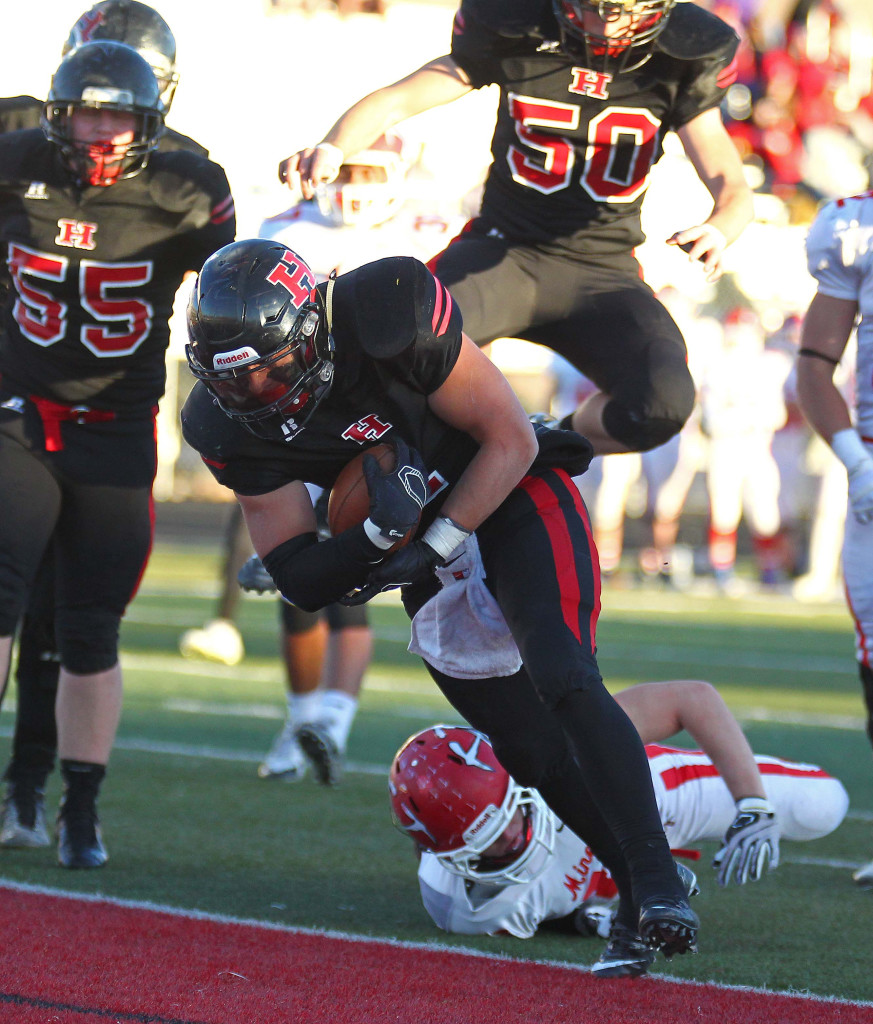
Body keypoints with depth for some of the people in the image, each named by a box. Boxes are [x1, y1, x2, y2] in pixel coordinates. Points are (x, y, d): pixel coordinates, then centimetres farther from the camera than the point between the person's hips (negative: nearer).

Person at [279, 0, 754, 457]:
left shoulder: (680, 61, -4)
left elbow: (732, 186, -7)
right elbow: (395, 100, -5)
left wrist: (718, 230, -32)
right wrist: (331, 148, -27)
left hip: (602, 273, 1)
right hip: (505, 249, -1)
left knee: (662, 404, -28)